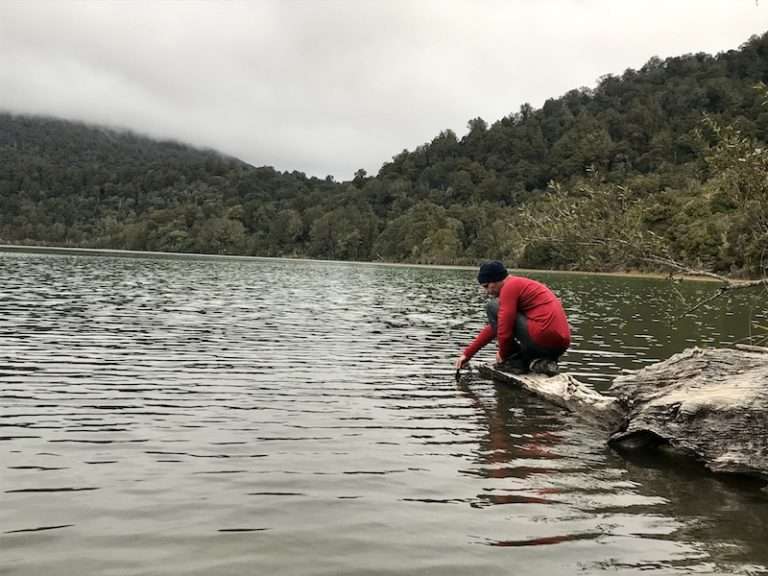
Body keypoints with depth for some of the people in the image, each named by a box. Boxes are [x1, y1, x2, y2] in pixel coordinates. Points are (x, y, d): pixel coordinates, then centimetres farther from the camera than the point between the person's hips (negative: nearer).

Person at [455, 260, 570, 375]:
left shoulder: (510, 286, -6)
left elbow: (504, 329, -13)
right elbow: (494, 327, 28)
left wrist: (502, 354, 8)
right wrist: (467, 354, 28)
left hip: (543, 338, -9)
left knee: (492, 306, 1)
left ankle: (515, 361, 2)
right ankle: (543, 362, 10)